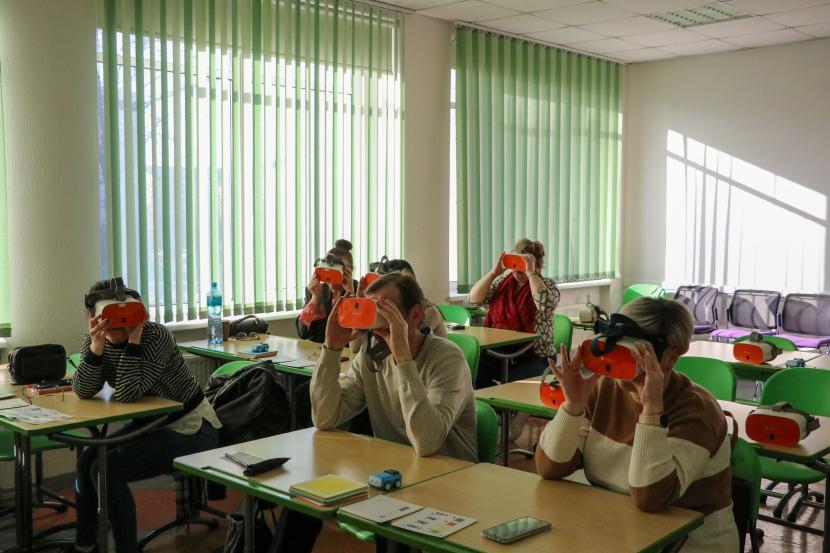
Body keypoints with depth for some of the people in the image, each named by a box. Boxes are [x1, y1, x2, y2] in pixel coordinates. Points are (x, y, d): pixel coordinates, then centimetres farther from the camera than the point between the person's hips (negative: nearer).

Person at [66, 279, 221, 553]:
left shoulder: (156, 336, -25)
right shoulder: (96, 339, -4)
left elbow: (127, 394, -31)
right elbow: (83, 391, -15)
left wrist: (133, 338, -34)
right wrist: (96, 345, -28)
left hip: (191, 430, -8)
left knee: (106, 470, -18)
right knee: (87, 459, 4)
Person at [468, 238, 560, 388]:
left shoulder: (547, 285, 2)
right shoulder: (502, 281, 14)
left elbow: (544, 303, -23)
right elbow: (474, 298, 4)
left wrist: (530, 273, -15)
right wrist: (495, 272, -3)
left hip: (535, 357, -4)